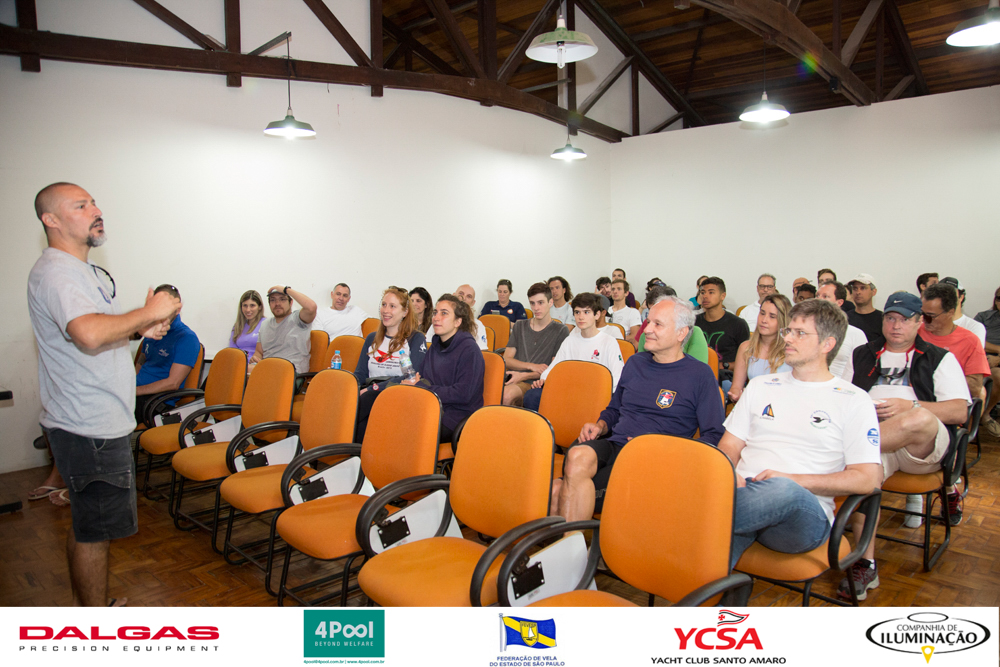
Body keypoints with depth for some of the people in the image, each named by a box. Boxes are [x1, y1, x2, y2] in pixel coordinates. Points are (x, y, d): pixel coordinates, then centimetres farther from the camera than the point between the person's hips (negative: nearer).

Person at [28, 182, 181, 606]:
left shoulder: (85, 270, 16)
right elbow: (89, 333, -37)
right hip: (89, 430, -11)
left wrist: (142, 327, 8)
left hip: (93, 423, 11)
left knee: (86, 526, 20)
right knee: (94, 531, 1)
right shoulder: (55, 272, -19)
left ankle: (86, 609, 35)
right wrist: (148, 313, -23)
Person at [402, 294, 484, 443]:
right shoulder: (435, 347, 17)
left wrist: (421, 387, -13)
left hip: (457, 418, -7)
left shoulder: (469, 349, -7)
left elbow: (463, 394, -16)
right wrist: (416, 382, -3)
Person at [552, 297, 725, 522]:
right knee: (578, 456, -33)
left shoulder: (700, 375, 5)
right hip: (611, 446, 5)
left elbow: (714, 437, 1)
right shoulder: (635, 362, 21)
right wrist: (600, 426, 8)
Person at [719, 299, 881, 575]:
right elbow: (729, 445, 20)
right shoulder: (760, 386, 22)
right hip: (745, 498, 1)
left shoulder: (853, 402, 10)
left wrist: (791, 481, -9)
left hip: (805, 514, -1)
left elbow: (868, 479, 2)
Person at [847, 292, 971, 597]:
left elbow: (959, 411, 5)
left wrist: (910, 406, -12)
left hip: (924, 446, -2)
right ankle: (866, 564, -25)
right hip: (872, 437, 2)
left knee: (921, 420, -39)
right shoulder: (862, 355, 26)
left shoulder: (939, 358, 19)